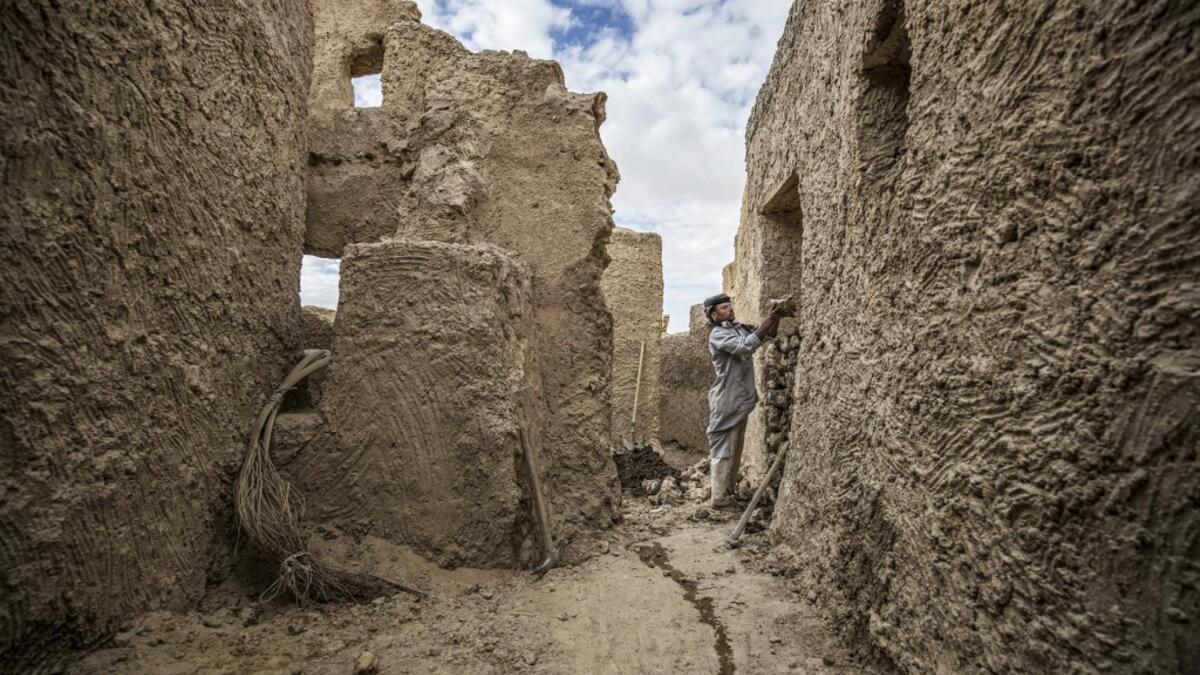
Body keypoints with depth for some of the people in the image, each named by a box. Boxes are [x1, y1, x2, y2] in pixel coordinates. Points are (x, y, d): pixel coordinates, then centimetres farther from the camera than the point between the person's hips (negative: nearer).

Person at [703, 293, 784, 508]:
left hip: (741, 400, 8)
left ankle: (730, 491, 27)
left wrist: (776, 318, -4)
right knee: (723, 449, -3)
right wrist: (768, 321, -26)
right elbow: (745, 346, -27)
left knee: (735, 448, 16)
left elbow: (768, 335, 15)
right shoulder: (717, 335, -14)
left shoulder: (741, 329, 10)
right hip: (726, 401, -8)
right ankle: (719, 498, 3)